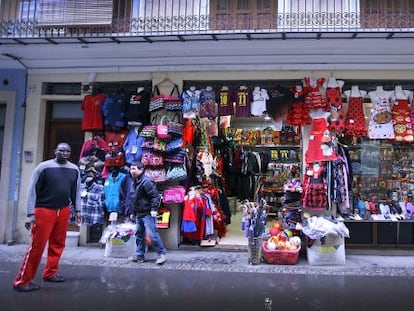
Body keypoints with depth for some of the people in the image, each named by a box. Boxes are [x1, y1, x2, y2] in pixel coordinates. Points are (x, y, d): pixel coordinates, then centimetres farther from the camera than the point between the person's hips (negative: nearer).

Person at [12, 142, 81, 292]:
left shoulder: (74, 169, 4)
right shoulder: (43, 167, -9)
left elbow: (76, 190, 15)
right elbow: (32, 190, -9)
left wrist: (77, 210, 15)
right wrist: (30, 214, -13)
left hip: (64, 210, 5)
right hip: (44, 210, -5)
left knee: (58, 244, 12)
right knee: (37, 245, -4)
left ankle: (50, 273, 28)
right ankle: (22, 280, 6)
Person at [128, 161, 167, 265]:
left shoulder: (146, 182, -16)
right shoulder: (135, 182, 16)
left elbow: (156, 196, -21)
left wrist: (154, 209, -27)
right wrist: (134, 213, 27)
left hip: (148, 214, -10)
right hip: (139, 214, 10)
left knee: (152, 234, -11)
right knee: (139, 235, 14)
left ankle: (162, 253, 2)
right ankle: (139, 255, 23)